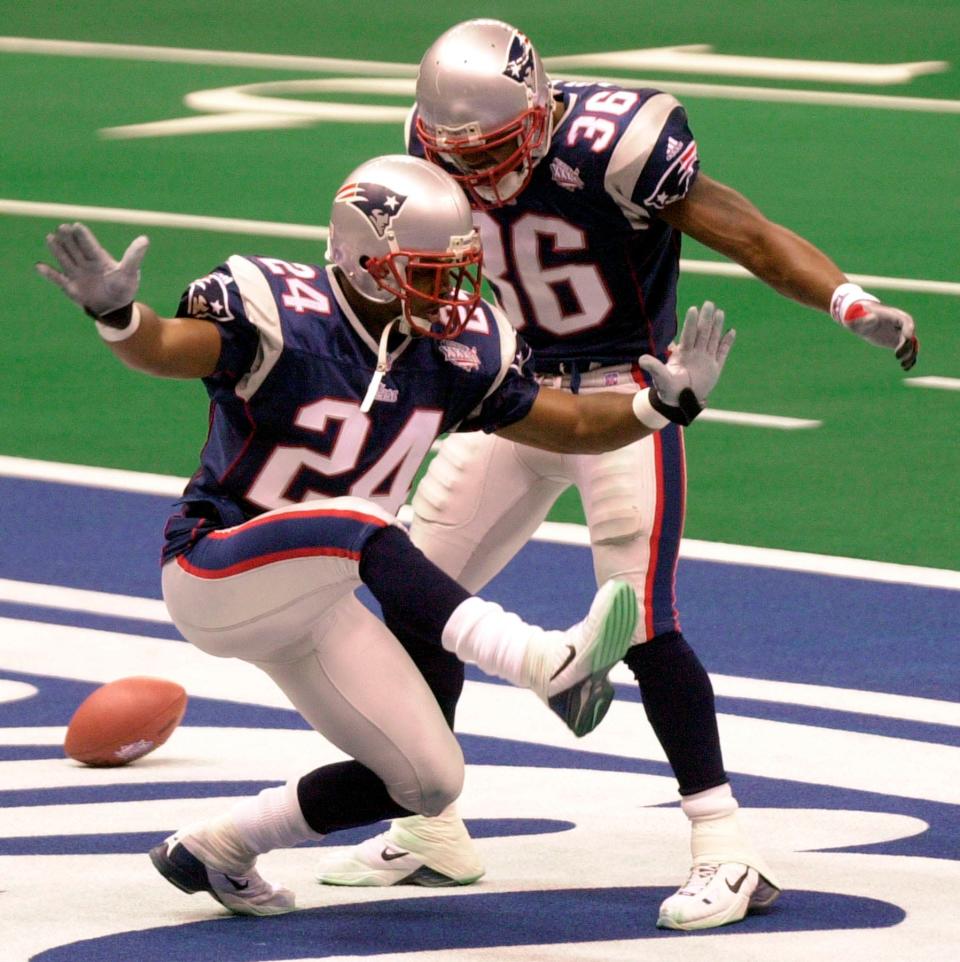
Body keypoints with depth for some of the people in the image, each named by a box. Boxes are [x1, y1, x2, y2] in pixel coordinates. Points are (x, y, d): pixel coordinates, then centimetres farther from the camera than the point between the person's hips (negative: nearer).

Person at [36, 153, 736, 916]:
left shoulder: (454, 354, -1)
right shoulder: (281, 317, -20)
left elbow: (574, 427, 7)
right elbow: (162, 349, -36)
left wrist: (664, 403, -9)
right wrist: (116, 311, -58)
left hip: (311, 600, 8)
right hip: (216, 572, -8)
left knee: (428, 783, 3)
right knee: (361, 528, -36)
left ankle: (215, 849, 18)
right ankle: (547, 663, -49)